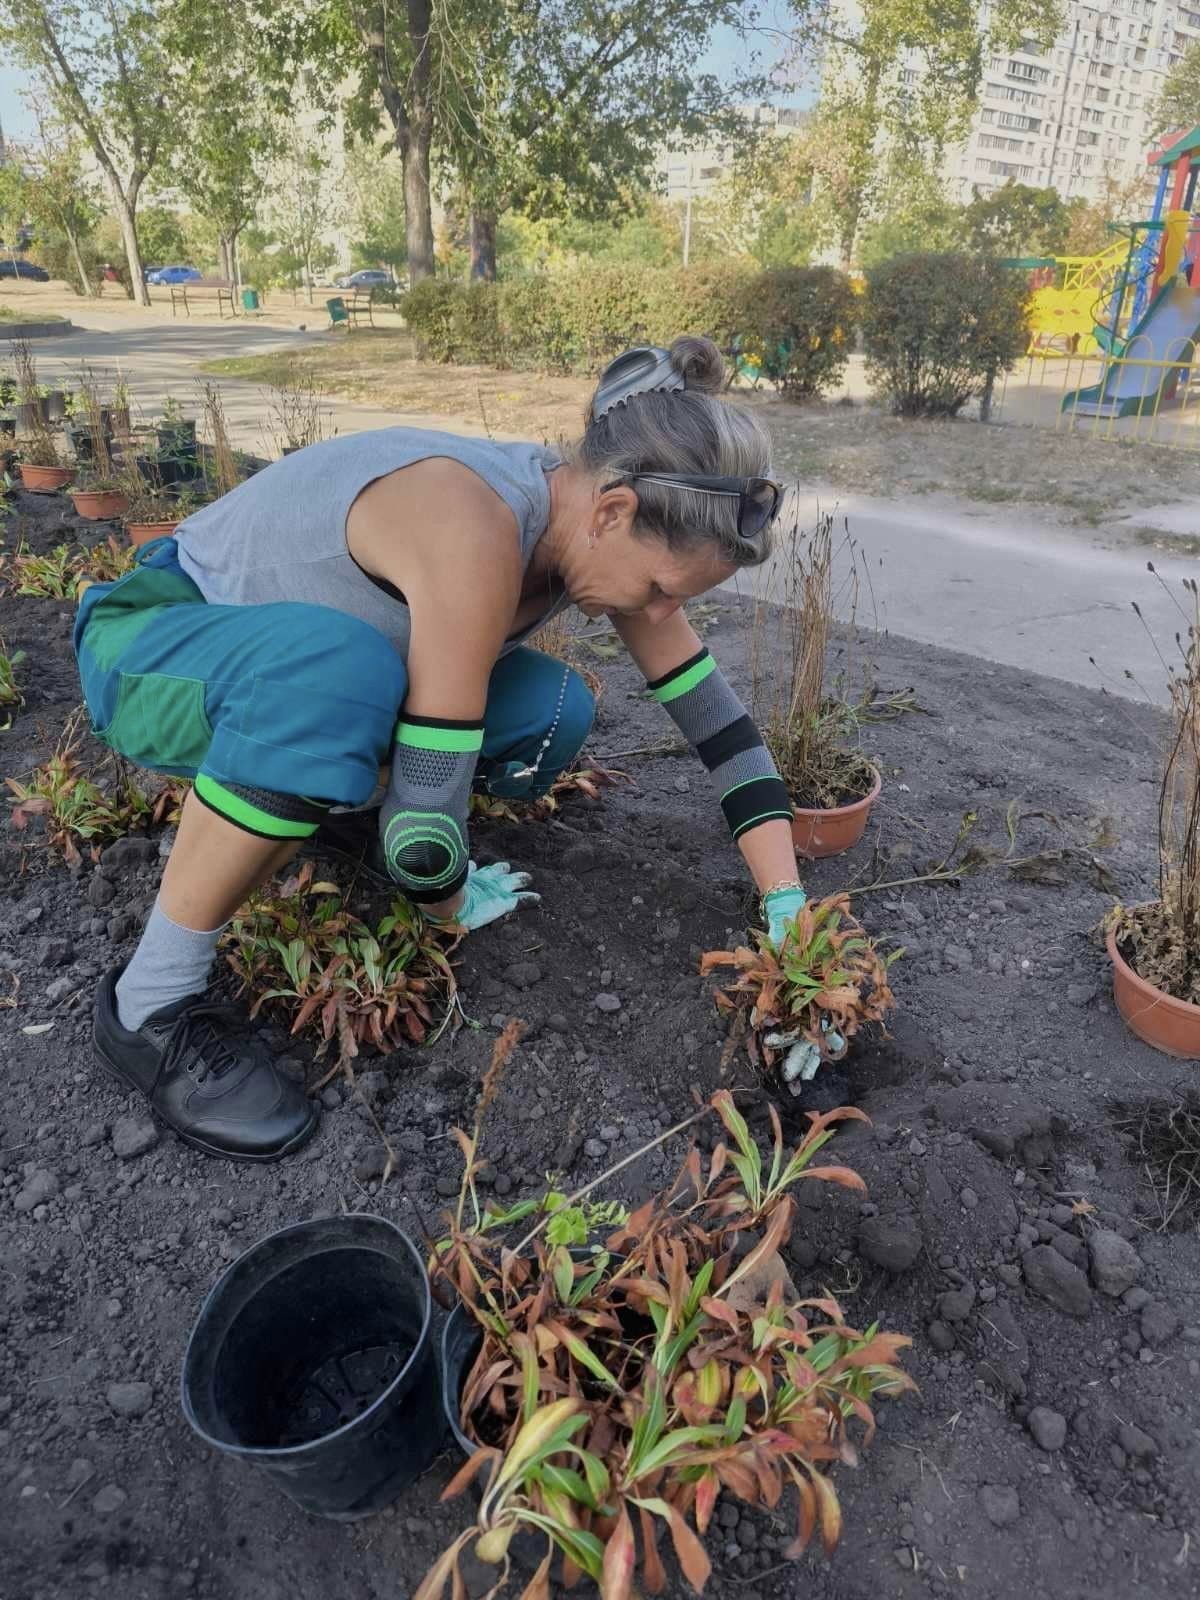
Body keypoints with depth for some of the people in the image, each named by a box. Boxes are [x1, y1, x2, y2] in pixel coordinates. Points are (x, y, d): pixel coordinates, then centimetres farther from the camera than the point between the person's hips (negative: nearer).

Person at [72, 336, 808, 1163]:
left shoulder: (597, 520, -12)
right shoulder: (476, 531, -36)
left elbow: (719, 719, -9)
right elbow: (427, 793, -33)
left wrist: (788, 909, -11)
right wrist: (452, 904, -12)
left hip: (303, 661, 6)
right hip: (158, 640, -6)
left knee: (553, 716, -14)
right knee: (335, 667, -40)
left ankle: (328, 794, 12)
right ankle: (151, 1003, -20)